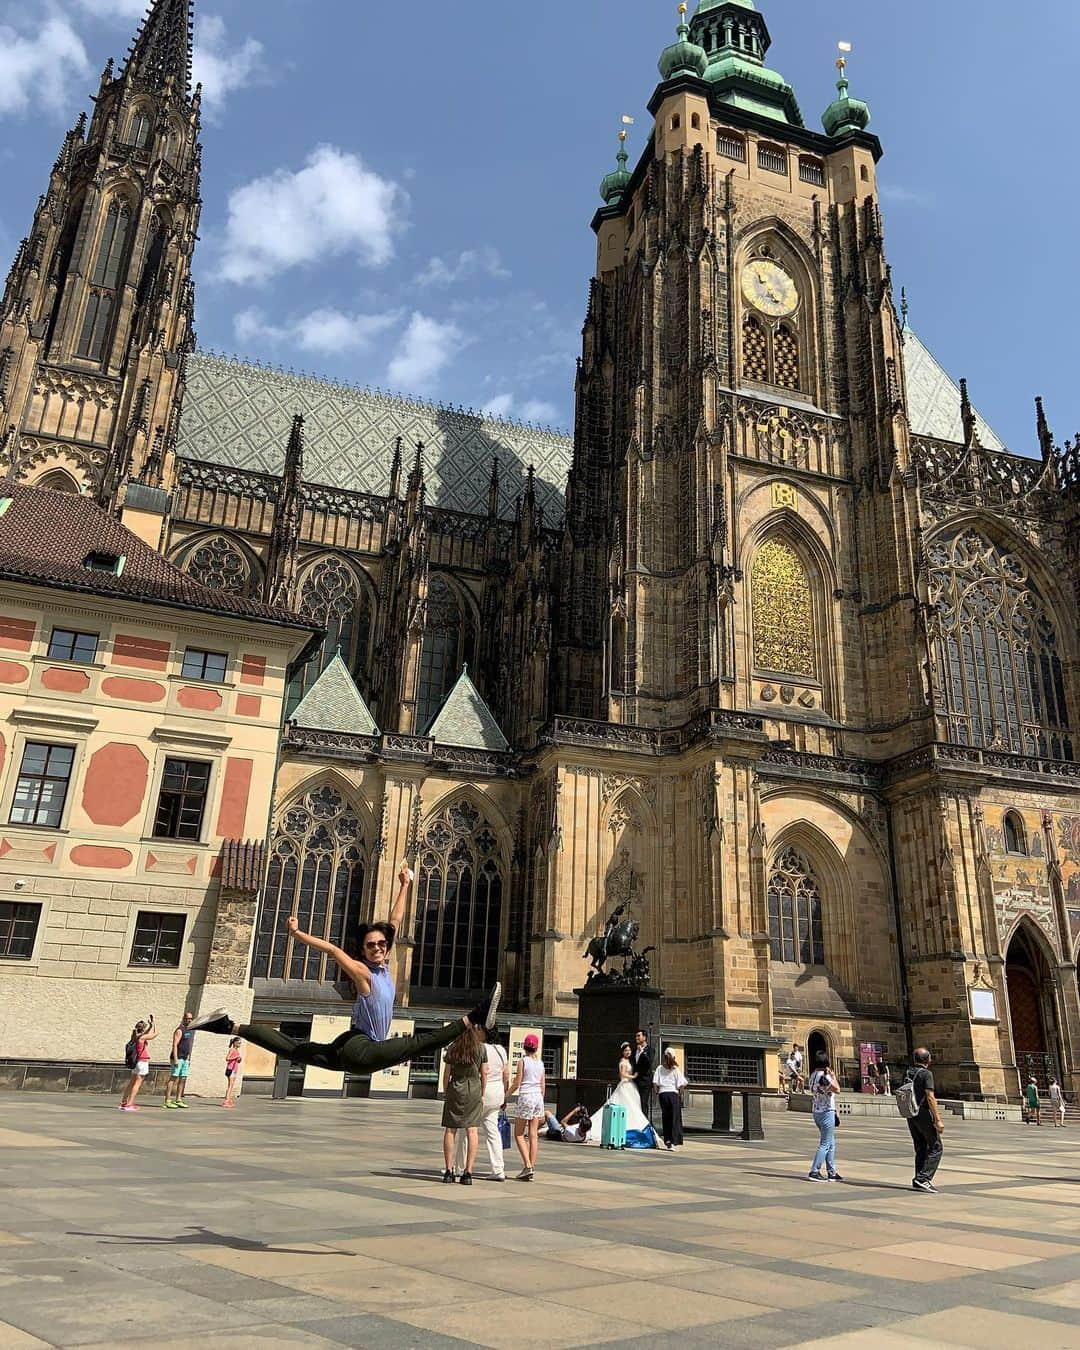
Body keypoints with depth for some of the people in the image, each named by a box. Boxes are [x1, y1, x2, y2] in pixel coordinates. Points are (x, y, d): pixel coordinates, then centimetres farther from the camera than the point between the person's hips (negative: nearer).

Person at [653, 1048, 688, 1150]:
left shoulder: (660, 1068, 1)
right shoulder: (676, 1069, -3)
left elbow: (655, 1082, -4)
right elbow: (681, 1084, -6)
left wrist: (657, 1091, 9)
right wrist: (681, 1094, 7)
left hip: (663, 1093, 2)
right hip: (674, 1093, -2)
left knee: (665, 1118, 10)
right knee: (675, 1118, 3)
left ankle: (667, 1140, 8)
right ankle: (675, 1140, -3)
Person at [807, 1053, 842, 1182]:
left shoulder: (813, 1075, 10)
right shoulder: (824, 1076, -18)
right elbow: (837, 1090, -17)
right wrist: (833, 1075, -6)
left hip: (817, 1112, 9)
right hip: (826, 1112, -9)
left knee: (831, 1144, 15)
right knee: (825, 1144, -5)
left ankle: (832, 1172, 18)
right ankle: (814, 1171, -6)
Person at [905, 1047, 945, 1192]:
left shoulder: (908, 1073, 10)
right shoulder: (926, 1074, -13)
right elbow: (930, 1098, -20)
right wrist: (938, 1119, -19)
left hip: (911, 1115, 7)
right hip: (924, 1114, -7)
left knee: (921, 1149, 15)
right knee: (935, 1147, 1)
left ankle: (918, 1181, 14)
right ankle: (923, 1178, -9)